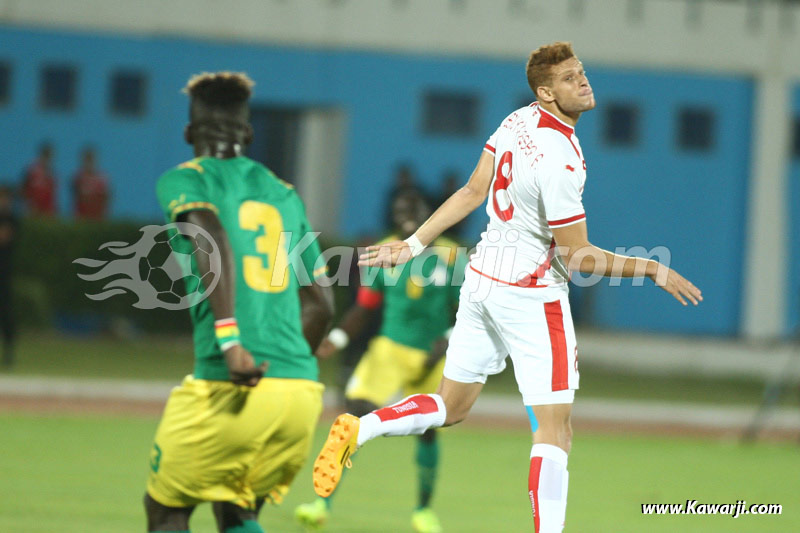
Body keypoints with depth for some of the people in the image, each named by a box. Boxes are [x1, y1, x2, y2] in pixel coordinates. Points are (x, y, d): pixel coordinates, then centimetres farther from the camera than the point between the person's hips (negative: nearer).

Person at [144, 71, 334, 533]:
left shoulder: (184, 180, 6)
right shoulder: (285, 195, 22)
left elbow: (213, 237, -17)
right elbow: (320, 305, 22)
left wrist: (229, 339, -25)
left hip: (228, 390, -5)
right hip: (302, 389, 5)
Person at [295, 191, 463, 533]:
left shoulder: (449, 258, -6)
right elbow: (364, 309, 7)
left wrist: (448, 341, -19)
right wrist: (337, 338, -7)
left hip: (432, 359, 0)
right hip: (390, 350, 0)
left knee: (427, 430, 4)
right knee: (355, 413, -16)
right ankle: (324, 502, -14)